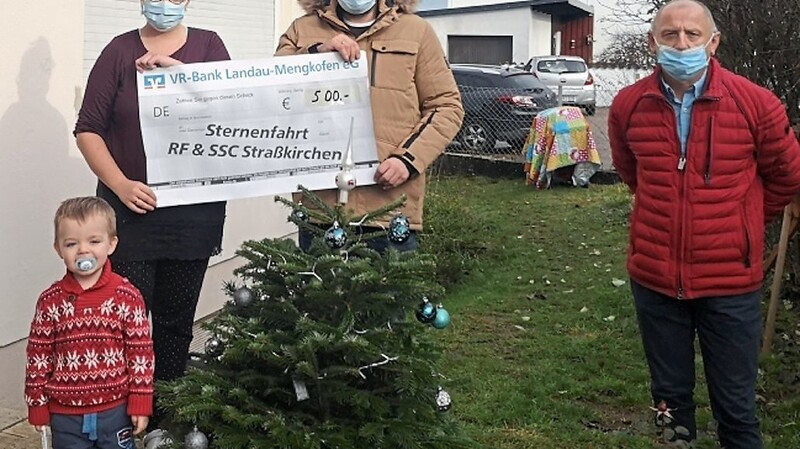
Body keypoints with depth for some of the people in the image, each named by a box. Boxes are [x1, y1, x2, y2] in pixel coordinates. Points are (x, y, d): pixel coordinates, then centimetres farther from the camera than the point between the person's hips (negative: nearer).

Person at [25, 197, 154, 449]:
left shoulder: (127, 296, -9)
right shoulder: (50, 301, -5)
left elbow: (141, 352, -6)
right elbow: (38, 357, 0)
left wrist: (141, 403, -6)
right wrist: (37, 406, 3)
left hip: (115, 410, -1)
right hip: (66, 415, 1)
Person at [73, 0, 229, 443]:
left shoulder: (208, 45, 8)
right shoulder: (120, 50, 4)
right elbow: (88, 129, 0)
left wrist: (177, 70, -18)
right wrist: (121, 185, -12)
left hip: (195, 209, 1)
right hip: (132, 207, -1)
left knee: (176, 319, 9)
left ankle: (165, 418, 23)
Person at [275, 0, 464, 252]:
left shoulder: (416, 31, 10)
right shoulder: (301, 30, 14)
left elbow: (447, 107, 7)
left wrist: (409, 158, -7)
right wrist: (316, 54, -12)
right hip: (318, 205, 1)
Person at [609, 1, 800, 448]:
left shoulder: (756, 104, -11)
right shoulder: (629, 105, -3)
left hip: (731, 283, -2)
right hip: (654, 279, 2)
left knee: (735, 406, 9)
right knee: (670, 395, 18)